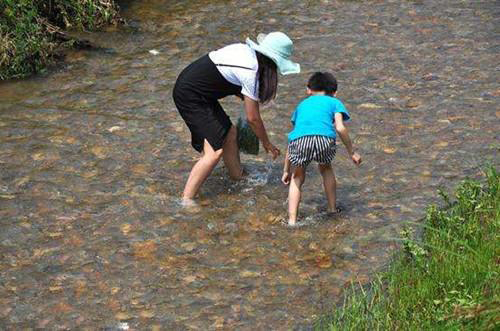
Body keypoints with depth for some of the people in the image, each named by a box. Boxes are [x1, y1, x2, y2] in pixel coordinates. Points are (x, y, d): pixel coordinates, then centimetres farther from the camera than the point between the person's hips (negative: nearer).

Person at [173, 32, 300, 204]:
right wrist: (267, 144, 3)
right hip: (190, 97, -10)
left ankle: (238, 177, 37)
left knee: (229, 133, 19)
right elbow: (253, 118, -11)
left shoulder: (244, 49, 4)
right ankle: (186, 201, -13)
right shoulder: (251, 72, -20)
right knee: (215, 151, -13)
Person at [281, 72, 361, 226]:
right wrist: (352, 153, 20)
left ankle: (292, 219, 13)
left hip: (300, 140, 1)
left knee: (297, 178, 24)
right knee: (325, 168, 31)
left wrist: (286, 171, 42)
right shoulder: (334, 102, 29)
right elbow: (340, 128, 10)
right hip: (323, 138, -1)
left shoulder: (302, 105, 37)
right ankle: (333, 208, 39)